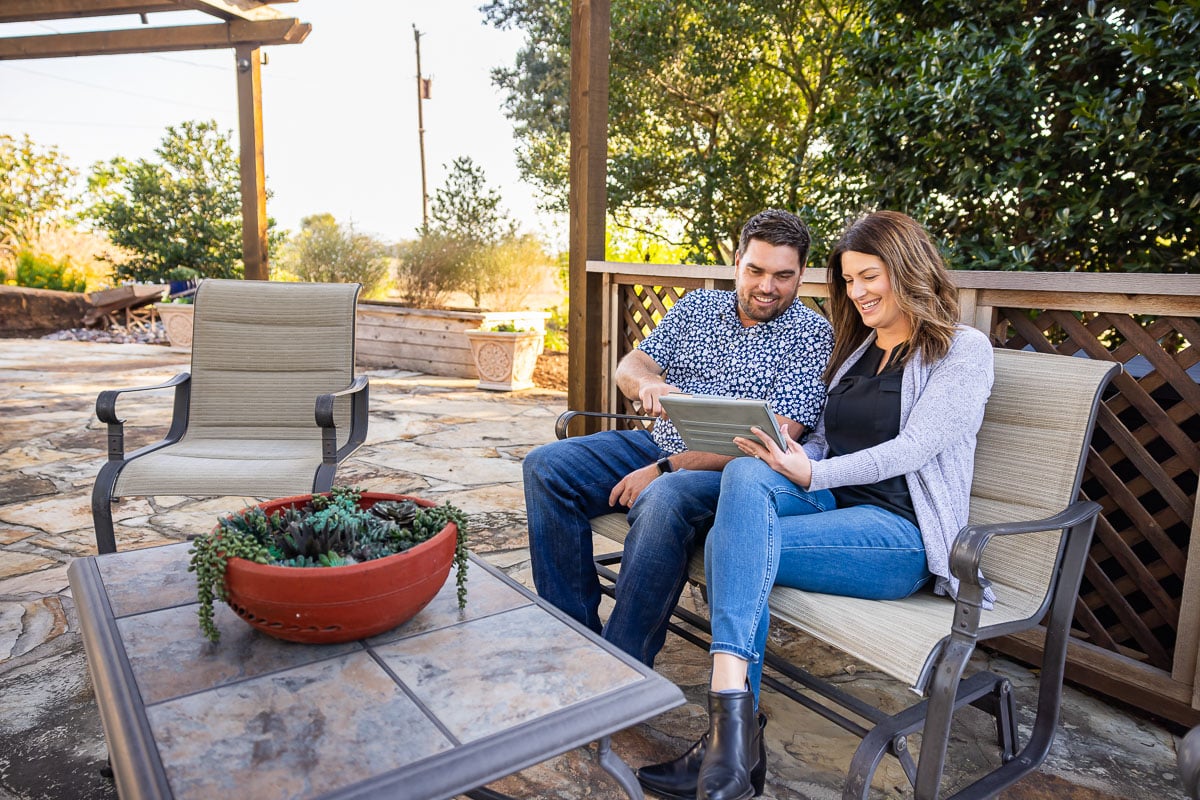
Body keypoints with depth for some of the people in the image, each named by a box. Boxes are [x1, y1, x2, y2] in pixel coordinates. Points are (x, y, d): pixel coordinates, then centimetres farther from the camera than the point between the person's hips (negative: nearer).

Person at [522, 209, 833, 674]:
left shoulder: (812, 335, -5)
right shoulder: (696, 307, 12)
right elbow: (629, 367, 7)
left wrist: (664, 470, -19)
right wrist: (646, 382, -21)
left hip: (731, 473, -6)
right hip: (655, 444, 6)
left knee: (663, 501, -38)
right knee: (546, 467, -11)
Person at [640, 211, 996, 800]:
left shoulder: (963, 350, 2)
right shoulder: (857, 348, 22)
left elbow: (914, 447, -12)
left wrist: (812, 475, -24)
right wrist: (785, 459, -3)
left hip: (900, 533, -6)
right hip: (828, 505, 6)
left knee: (730, 543, -30)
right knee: (746, 472, -31)